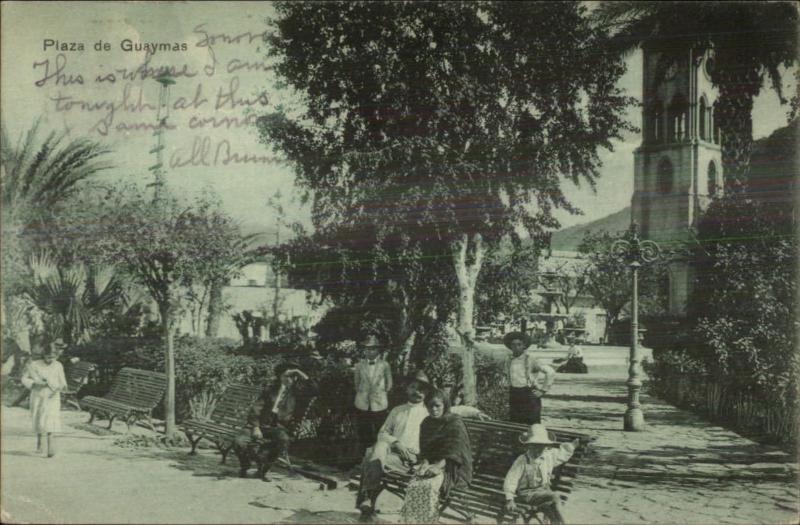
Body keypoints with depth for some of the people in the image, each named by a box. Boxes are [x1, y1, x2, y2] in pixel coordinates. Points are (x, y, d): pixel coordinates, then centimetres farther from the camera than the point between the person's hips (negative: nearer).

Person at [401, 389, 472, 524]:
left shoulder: (455, 423, -4)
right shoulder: (426, 423, 15)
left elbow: (455, 449, -15)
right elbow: (424, 448, 12)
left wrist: (439, 465, -29)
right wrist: (425, 462, -11)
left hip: (452, 468, -5)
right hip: (431, 463, 5)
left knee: (431, 485, -35)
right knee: (414, 484, -29)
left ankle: (428, 520, -27)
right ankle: (412, 520, -27)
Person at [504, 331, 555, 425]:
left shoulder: (530, 360, -9)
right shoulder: (510, 361, 10)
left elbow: (550, 372, -14)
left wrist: (542, 390, -12)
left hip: (529, 396, -6)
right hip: (514, 397, 6)